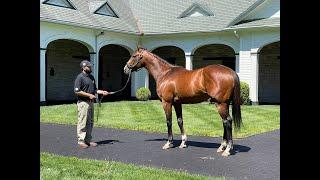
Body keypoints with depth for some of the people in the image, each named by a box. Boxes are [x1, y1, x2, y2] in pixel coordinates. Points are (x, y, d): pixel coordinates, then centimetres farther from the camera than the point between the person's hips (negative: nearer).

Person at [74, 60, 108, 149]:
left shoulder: (91, 77, 16)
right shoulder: (80, 77, -10)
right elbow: (77, 91, -17)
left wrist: (102, 92, 7)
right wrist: (89, 95, -19)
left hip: (90, 102, 9)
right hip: (83, 102, -9)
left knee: (90, 122, 12)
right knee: (82, 122, -5)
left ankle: (88, 140, 20)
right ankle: (81, 141, 2)